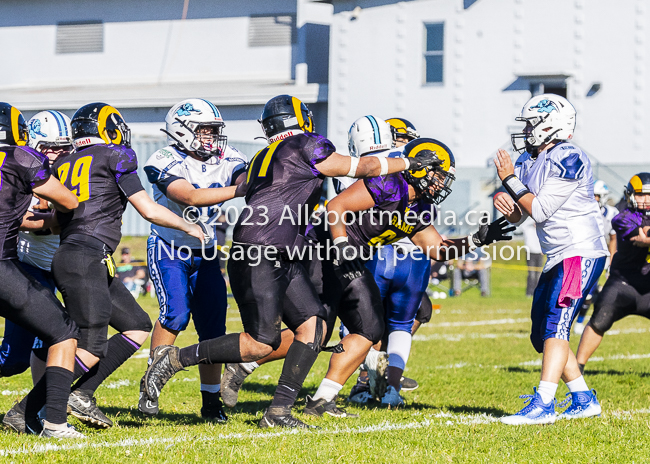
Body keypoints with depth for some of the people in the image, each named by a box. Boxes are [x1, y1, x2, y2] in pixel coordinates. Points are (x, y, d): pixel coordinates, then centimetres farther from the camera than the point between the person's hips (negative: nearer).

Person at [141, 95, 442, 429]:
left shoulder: (262, 159, 20)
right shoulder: (306, 147, -4)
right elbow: (362, 168, 4)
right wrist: (409, 163, 16)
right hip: (257, 257, -10)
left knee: (313, 326, 3)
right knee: (261, 344, -10)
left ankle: (278, 412, 0)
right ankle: (175, 358, -1)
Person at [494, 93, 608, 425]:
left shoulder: (568, 158, -16)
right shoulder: (528, 160, 12)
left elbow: (540, 210, -19)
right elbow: (517, 216, 14)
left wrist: (510, 181, -11)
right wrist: (504, 202, -8)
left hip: (582, 254, -10)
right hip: (558, 257, 10)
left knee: (555, 326, -18)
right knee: (542, 335, 10)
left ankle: (542, 405, -22)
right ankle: (584, 400, 16)